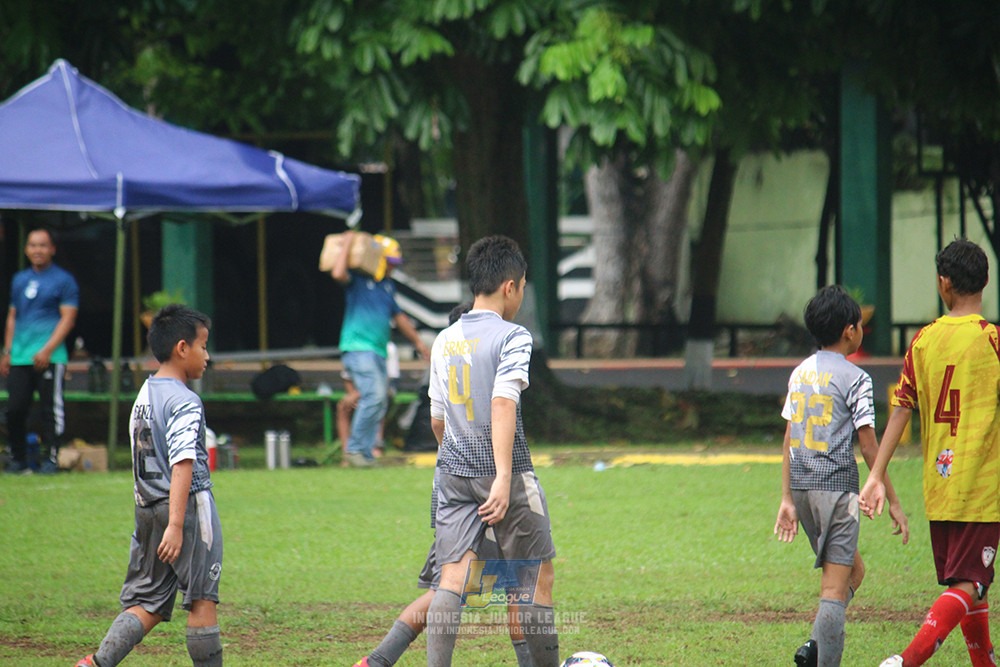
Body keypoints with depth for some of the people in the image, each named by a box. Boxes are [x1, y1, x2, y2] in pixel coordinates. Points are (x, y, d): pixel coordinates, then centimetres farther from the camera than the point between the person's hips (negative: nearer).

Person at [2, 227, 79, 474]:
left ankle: (51, 458, 0)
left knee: (51, 408, -6)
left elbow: (67, 319, -6)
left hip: (49, 358, -5)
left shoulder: (63, 280, 1)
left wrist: (47, 350, -15)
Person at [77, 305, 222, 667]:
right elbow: (182, 465, -22)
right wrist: (176, 525, -27)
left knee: (147, 605, 7)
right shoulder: (185, 401, -13)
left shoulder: (144, 395, 13)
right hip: (188, 506, -8)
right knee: (202, 600, 2)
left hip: (147, 507, 8)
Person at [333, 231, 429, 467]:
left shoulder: (388, 286, 22)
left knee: (379, 404, 2)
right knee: (374, 394, -21)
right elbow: (339, 273, -23)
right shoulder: (358, 279, -1)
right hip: (357, 347, -8)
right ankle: (355, 447, -15)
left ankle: (365, 454, 5)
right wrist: (347, 244, -14)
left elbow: (398, 316, 33)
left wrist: (418, 342, 37)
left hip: (379, 350, 8)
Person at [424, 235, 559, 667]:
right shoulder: (512, 337, -8)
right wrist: (504, 477, -25)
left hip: (453, 474, 5)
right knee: (539, 577, 9)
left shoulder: (444, 341, 11)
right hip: (503, 473, -5)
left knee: (452, 580, -2)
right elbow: (502, 405, -20)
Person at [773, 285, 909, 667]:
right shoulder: (854, 378, -8)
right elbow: (868, 446, -9)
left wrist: (787, 499, 15)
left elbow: (789, 440, 12)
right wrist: (893, 502, -3)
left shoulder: (800, 373, 11)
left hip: (802, 485, 7)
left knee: (853, 570, 18)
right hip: (836, 483, -7)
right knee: (835, 586, -6)